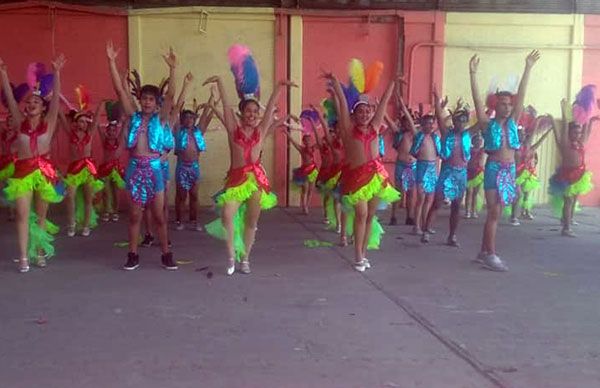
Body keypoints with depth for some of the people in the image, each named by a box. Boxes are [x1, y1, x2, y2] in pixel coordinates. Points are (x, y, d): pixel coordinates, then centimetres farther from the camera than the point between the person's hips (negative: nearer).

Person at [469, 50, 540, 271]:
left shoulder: (512, 122, 9)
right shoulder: (487, 124, -2)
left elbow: (521, 95, 5)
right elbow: (477, 99, -11)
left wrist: (528, 69, 1)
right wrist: (473, 74, -19)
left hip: (510, 169, 5)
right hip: (494, 169, -5)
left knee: (495, 213, 9)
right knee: (494, 213, -5)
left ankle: (484, 253, 16)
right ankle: (491, 255, -2)